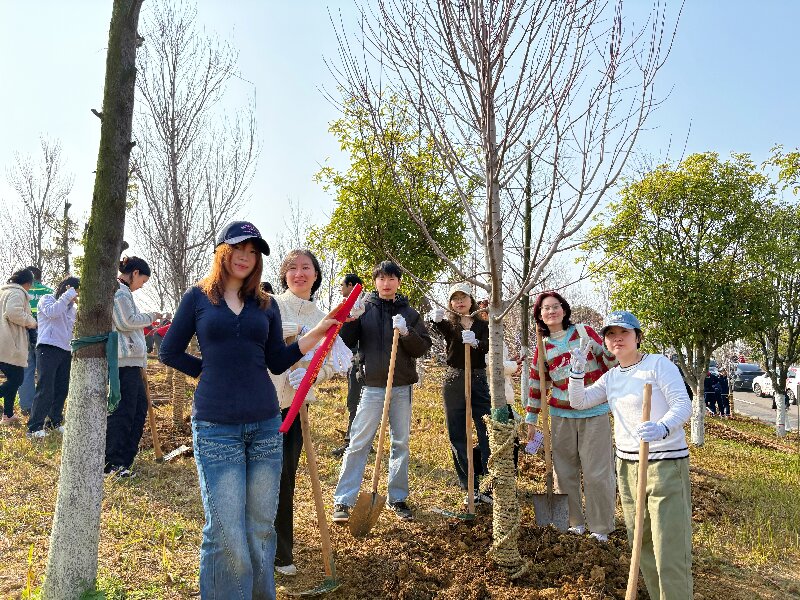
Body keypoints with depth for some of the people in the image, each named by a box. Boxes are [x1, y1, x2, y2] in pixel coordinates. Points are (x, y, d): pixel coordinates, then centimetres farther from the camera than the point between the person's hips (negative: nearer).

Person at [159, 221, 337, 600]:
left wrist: (318, 332, -1)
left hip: (266, 424, 3)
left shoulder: (266, 305, 10)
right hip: (216, 427, -3)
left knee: (261, 528, 10)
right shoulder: (198, 297, 4)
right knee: (226, 533, -1)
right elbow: (169, 352, 8)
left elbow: (277, 362, 7)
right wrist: (210, 371, 4)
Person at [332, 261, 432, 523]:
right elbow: (345, 343, -2)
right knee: (358, 444, -1)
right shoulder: (364, 308, 2)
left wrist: (407, 333, -15)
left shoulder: (409, 313, 7)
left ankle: (398, 498, 23)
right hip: (372, 386, -2)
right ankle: (343, 501, 6)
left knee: (401, 443, 10)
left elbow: (423, 347, 3)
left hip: (402, 387, 3)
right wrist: (351, 319, -18)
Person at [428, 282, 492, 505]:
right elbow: (440, 327, -22)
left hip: (479, 381, 0)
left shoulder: (482, 325, 7)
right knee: (457, 437, 3)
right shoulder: (449, 324, 4)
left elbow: (488, 346, -14)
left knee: (488, 434, -6)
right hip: (454, 383, 0)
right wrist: (434, 318, -45)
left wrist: (475, 343, -37)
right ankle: (471, 488, 14)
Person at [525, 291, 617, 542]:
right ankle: (574, 521, 26)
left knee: (596, 472, 0)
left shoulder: (584, 331, -2)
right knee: (565, 471, 9)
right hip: (562, 415, 3)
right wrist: (530, 419, 13)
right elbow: (536, 384, 11)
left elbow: (609, 360, 5)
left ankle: (600, 526, 17)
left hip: (594, 413, -3)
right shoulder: (542, 347, 6)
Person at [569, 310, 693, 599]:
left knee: (670, 545, -8)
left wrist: (662, 427, -37)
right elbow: (578, 402, 12)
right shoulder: (611, 377, 13)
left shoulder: (659, 364, -7)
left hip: (666, 464, -6)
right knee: (640, 541, 13)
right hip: (627, 464, 7)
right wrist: (577, 371, -4)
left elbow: (683, 404, -17)